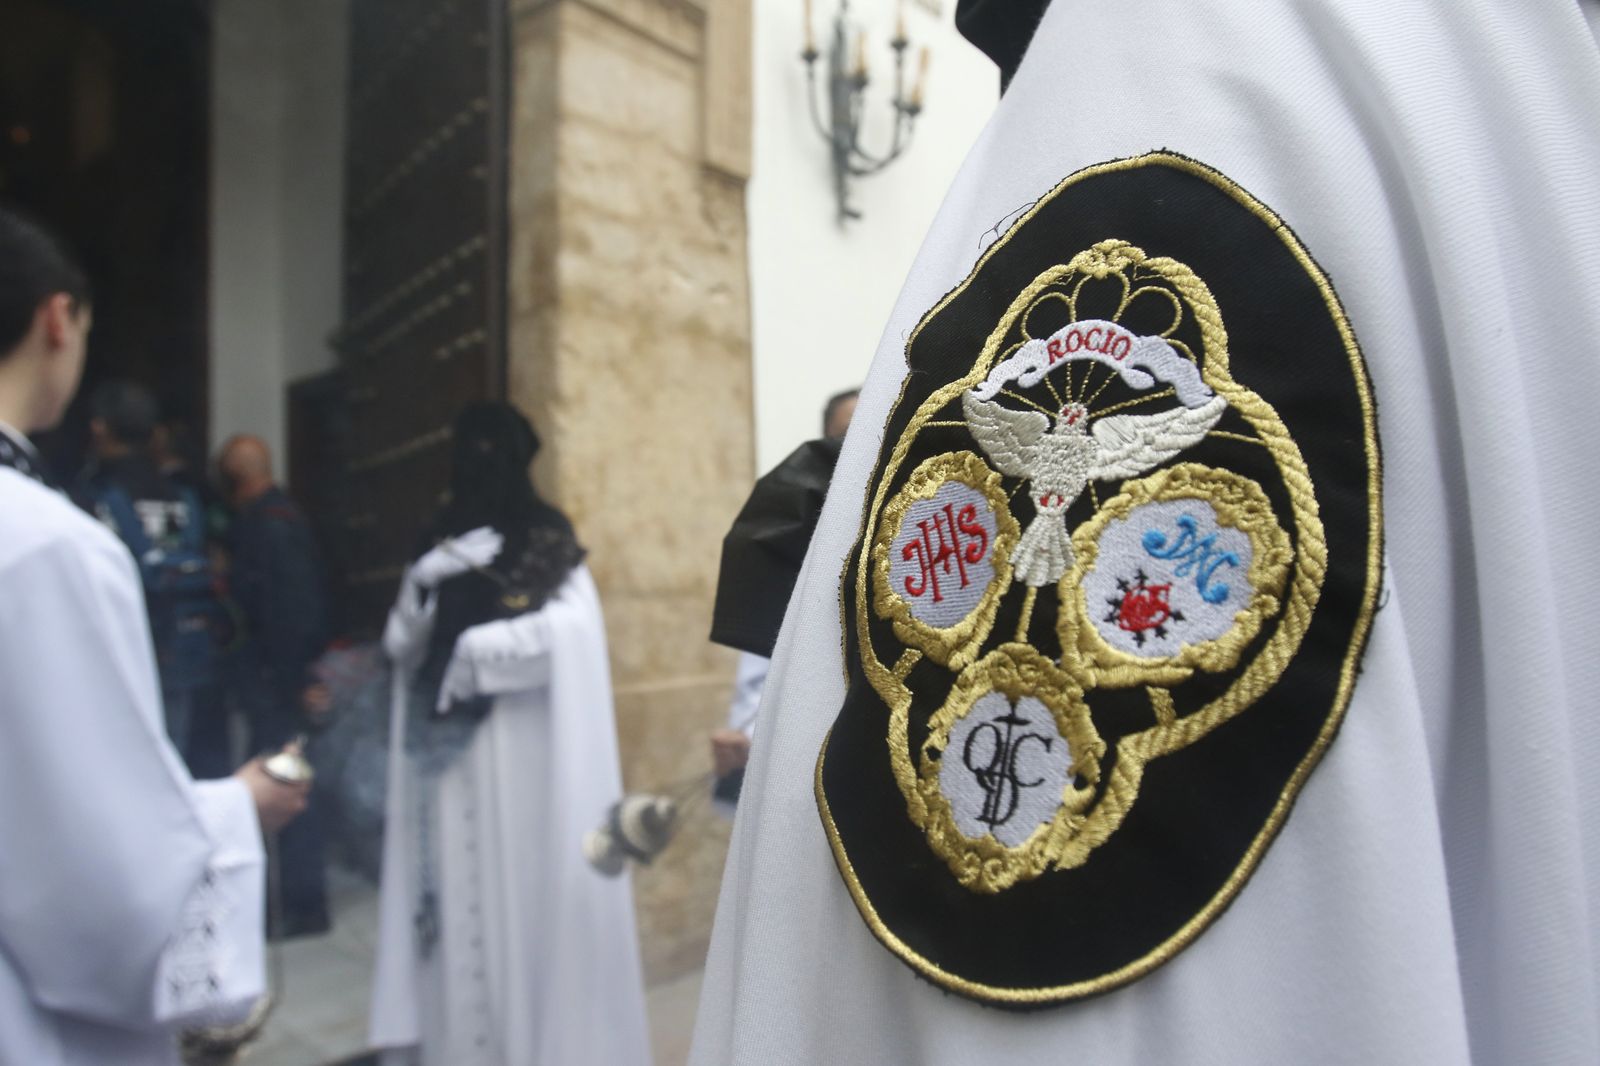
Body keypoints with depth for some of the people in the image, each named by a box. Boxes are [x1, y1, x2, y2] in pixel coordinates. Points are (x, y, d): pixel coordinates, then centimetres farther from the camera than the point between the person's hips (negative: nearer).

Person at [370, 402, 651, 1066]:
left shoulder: (551, 546, 0)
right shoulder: (439, 546, 14)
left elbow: (566, 632, -18)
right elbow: (401, 646, 8)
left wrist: (469, 650, -8)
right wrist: (425, 582, -10)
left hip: (524, 754, -4)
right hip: (446, 756, 4)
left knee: (524, 895, -2)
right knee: (457, 897, 3)